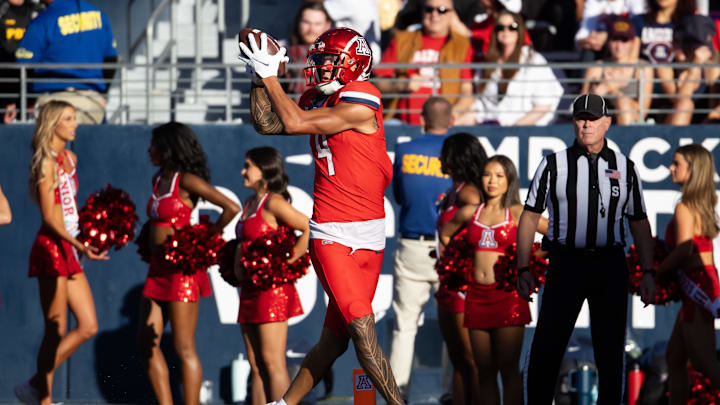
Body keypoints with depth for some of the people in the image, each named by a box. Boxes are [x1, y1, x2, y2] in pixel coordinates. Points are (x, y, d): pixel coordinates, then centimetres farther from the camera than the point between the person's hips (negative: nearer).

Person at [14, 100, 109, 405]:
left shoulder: (70, 159, 14)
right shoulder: (46, 163, -10)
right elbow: (49, 216, -16)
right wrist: (79, 245, -26)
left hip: (69, 250, 9)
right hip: (51, 248, -9)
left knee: (88, 327, 5)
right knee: (56, 332, -6)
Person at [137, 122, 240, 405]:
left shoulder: (186, 180, -12)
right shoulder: (159, 179, 12)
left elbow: (231, 208, -17)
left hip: (181, 270, -9)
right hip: (158, 269, 9)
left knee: (184, 349, -5)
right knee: (147, 343, 6)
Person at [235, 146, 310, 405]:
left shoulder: (273, 203, -12)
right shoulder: (251, 203, 15)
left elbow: (311, 229, -19)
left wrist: (288, 261, -17)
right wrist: (237, 267, 11)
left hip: (271, 288, -9)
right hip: (250, 291, 9)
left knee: (272, 362, -10)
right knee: (256, 364, 8)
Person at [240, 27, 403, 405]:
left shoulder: (360, 104, -12)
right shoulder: (317, 99, 7)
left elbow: (294, 123, -15)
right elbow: (267, 125, 16)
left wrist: (270, 76, -9)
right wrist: (259, 78, 7)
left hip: (369, 234, -2)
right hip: (331, 234, 2)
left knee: (335, 338, 6)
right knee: (362, 331, -13)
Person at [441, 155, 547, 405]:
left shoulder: (517, 213, 0)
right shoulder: (470, 213, 11)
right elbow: (445, 234, 29)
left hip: (507, 297, -4)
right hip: (477, 296, 4)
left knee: (508, 369, -4)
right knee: (484, 371, 5)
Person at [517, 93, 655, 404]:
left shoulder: (625, 168, 8)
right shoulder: (553, 165, 3)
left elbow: (639, 223, 12)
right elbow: (529, 217, 4)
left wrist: (647, 272, 4)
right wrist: (522, 269, -3)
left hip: (610, 265, 2)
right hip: (565, 263, -2)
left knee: (611, 352, 5)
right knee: (546, 349, -6)